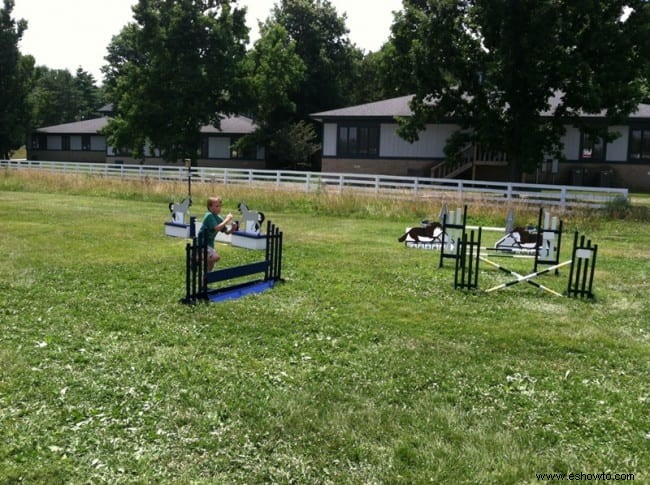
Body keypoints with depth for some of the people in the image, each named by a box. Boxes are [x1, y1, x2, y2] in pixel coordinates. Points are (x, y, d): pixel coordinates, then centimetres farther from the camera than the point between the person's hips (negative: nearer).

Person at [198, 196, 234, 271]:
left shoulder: (218, 218, 6)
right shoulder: (209, 215, -17)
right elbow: (217, 228, -29)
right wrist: (227, 220, -21)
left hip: (209, 243, 9)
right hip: (202, 243, -9)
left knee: (210, 265, 18)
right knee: (216, 257, -29)